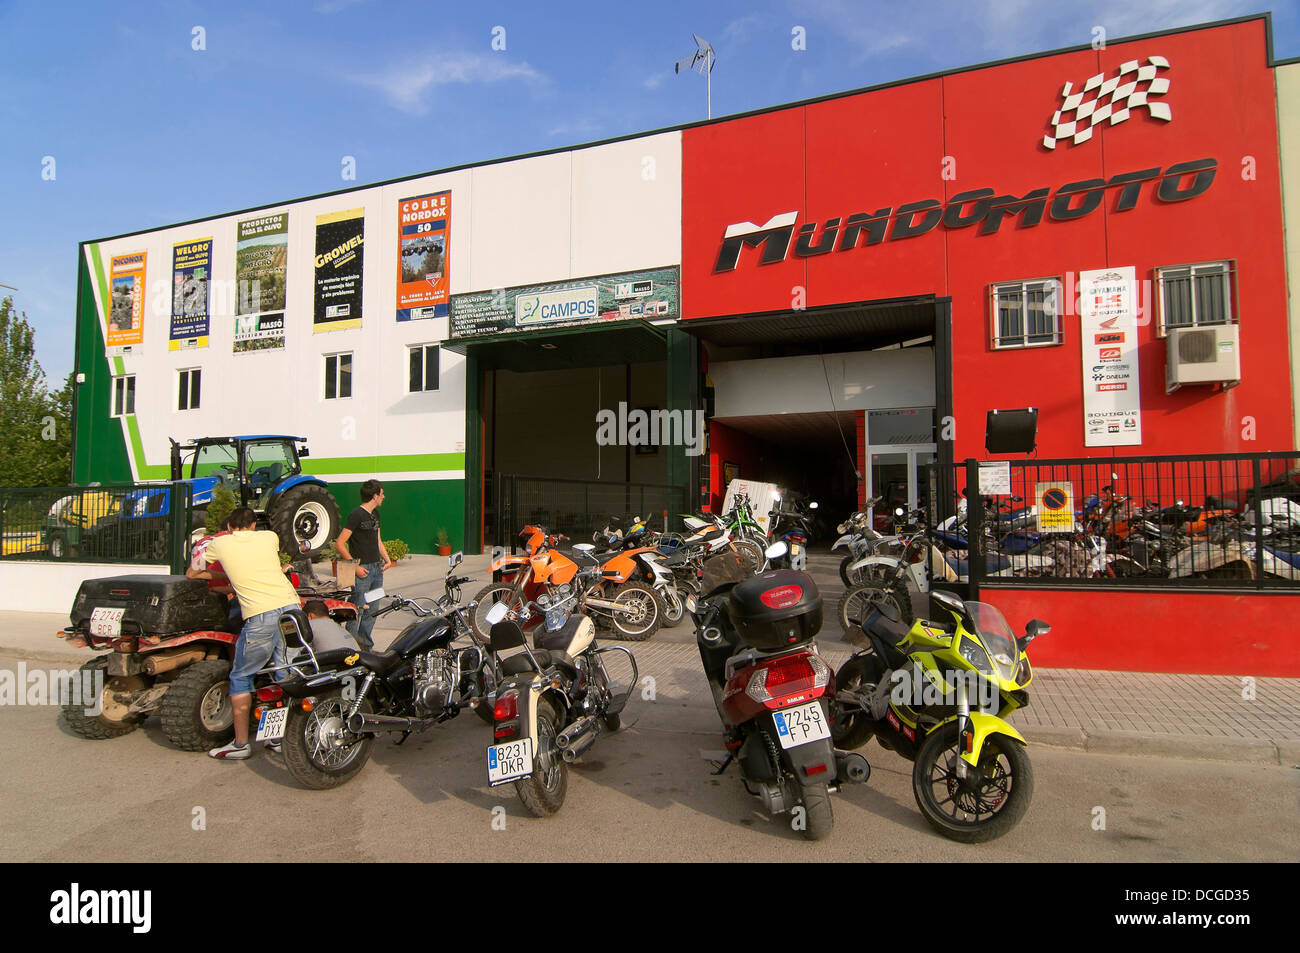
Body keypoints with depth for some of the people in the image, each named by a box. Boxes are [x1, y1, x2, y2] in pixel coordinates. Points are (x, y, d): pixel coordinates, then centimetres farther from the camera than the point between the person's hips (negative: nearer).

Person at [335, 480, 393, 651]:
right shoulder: (356, 515, -12)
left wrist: (387, 559, 12)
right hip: (363, 570, -8)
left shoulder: (375, 513, 14)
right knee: (358, 611, -5)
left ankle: (367, 646, 20)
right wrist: (355, 566, -17)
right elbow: (339, 544, -16)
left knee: (372, 611, 12)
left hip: (377, 568, 8)